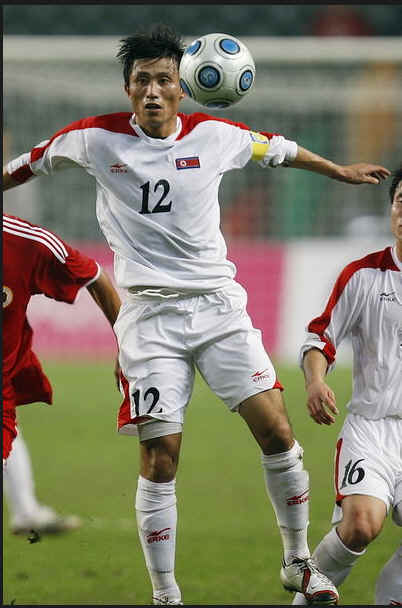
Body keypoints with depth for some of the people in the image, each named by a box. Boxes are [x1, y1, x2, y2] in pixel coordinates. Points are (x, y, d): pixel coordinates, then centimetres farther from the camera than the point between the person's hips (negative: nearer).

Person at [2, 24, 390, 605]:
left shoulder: (215, 135, 1)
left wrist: (339, 170, 33)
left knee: (277, 432, -7)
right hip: (150, 313, -2)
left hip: (218, 302, 2)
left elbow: (277, 149, 21)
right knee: (159, 460, -6)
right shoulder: (97, 138, -4)